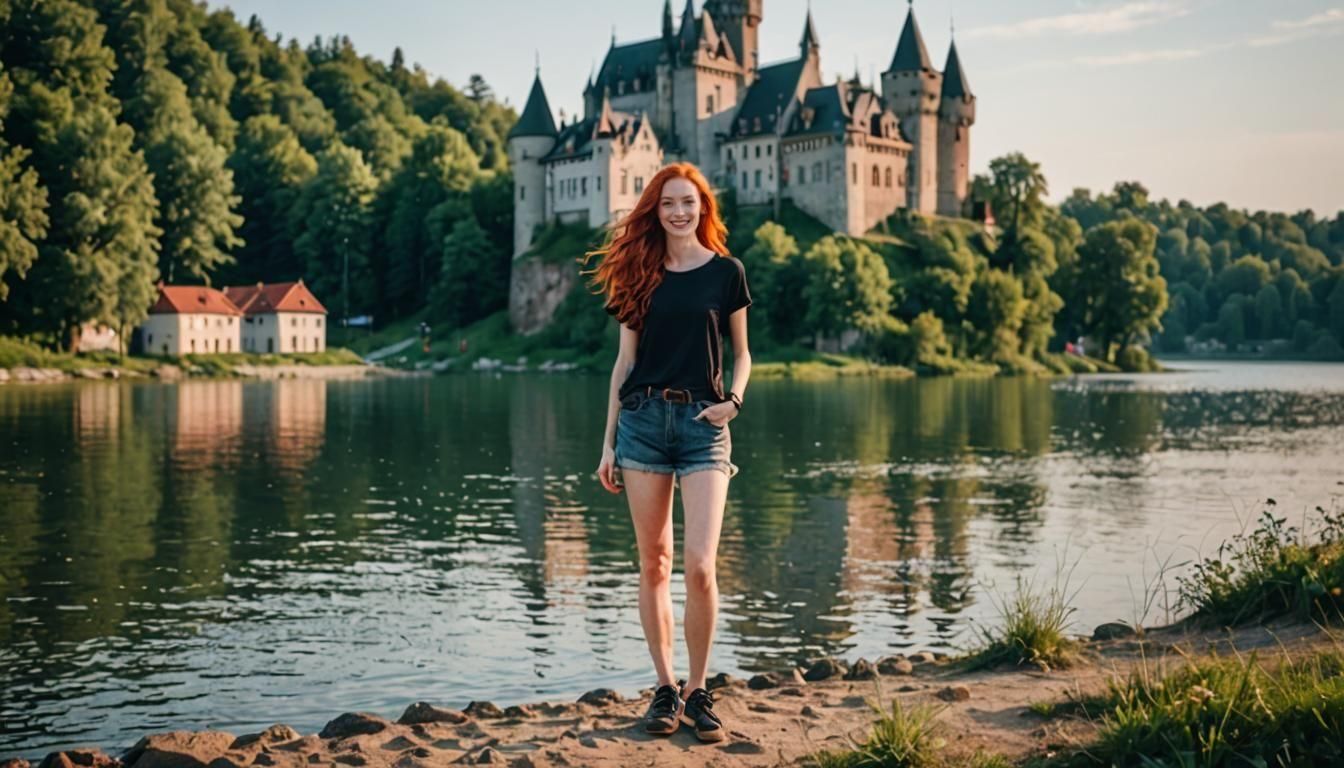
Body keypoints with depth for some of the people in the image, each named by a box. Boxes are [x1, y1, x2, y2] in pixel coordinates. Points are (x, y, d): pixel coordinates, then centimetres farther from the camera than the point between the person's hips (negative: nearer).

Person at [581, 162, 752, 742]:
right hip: (642, 418, 2)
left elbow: (741, 353, 11)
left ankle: (698, 691, 4)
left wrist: (734, 399, -9)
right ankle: (664, 688, 15)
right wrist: (608, 441, 8)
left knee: (699, 565, -12)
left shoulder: (725, 272, 4)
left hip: (703, 424, -2)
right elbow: (625, 359, 11)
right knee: (654, 563, 5)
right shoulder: (641, 273, 9)